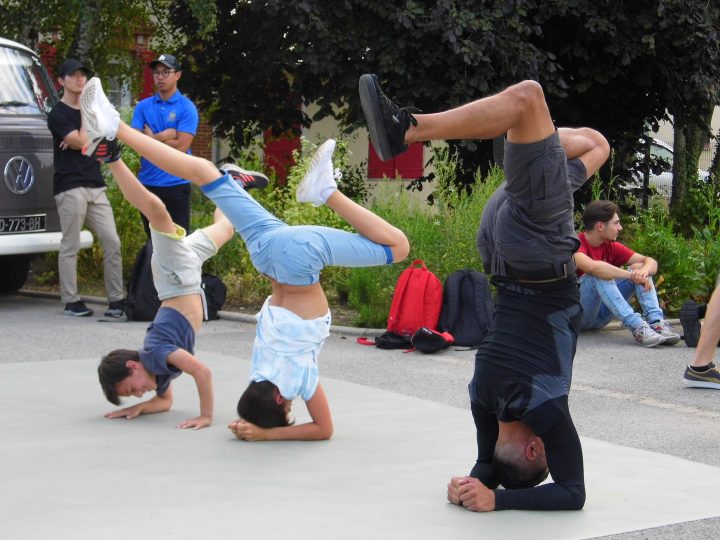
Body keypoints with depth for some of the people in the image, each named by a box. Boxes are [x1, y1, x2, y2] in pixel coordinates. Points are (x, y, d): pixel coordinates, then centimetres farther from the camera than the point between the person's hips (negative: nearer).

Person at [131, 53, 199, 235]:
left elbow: (181, 146, -14)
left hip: (176, 183, -4)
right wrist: (164, 136, -9)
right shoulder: (143, 106, 7)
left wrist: (151, 138, -4)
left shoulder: (186, 107, -4)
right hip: (147, 183, 4)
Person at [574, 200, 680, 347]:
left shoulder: (611, 247, 6)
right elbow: (592, 266, -39)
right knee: (598, 275, -32)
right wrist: (632, 275, -33)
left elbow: (651, 262, 1)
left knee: (639, 267, -5)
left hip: (599, 315, 7)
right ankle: (636, 326, -42)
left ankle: (656, 322, -25)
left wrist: (644, 270, -24)